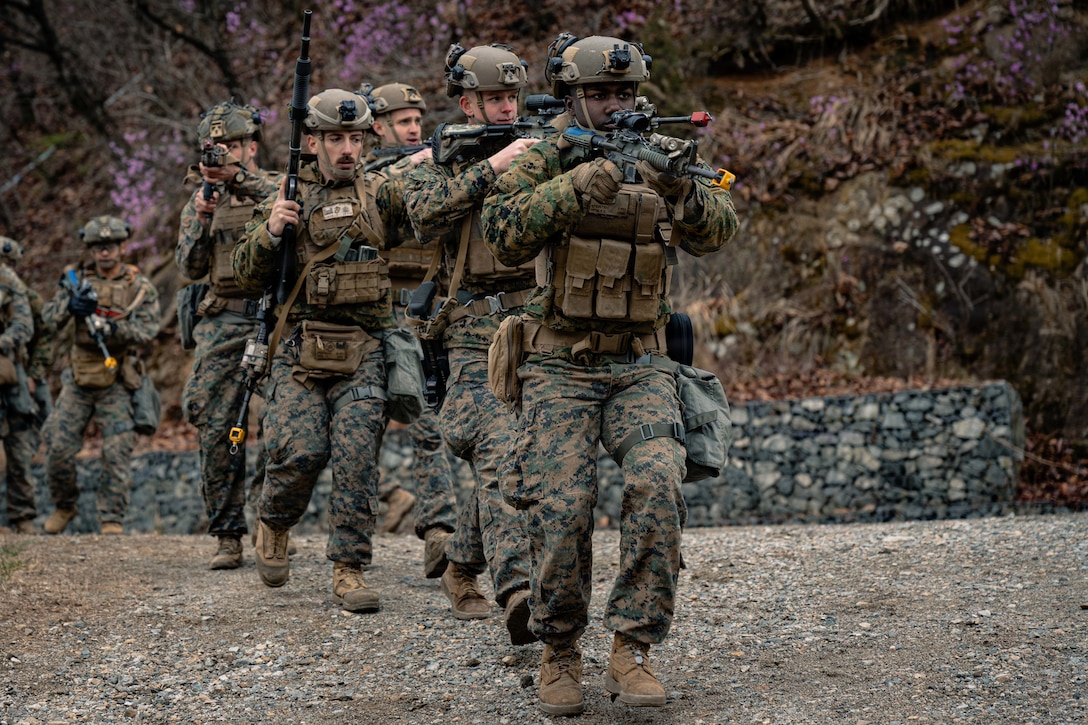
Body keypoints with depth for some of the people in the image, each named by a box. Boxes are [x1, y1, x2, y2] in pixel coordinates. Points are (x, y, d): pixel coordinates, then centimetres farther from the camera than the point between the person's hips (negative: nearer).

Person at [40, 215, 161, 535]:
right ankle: (63, 506, 20)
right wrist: (69, 305, -24)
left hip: (116, 383, -2)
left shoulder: (141, 288, 1)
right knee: (59, 447, -1)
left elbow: (147, 330, -11)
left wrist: (111, 327, -28)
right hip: (77, 379, 2)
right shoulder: (78, 280, 7)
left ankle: (112, 518, 1)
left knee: (117, 452, -8)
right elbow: (48, 316, -2)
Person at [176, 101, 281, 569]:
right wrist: (202, 218, -12)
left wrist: (239, 177, -30)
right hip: (222, 323, 3)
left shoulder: (274, 186, 7)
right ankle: (227, 537, 2)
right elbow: (191, 267, 5)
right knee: (215, 428, -4)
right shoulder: (200, 201, 15)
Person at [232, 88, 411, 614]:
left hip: (363, 353, 1)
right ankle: (273, 524, 19)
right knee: (300, 451, -12)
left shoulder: (379, 193, 10)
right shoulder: (285, 196, 8)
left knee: (356, 456, -9)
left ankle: (348, 570, -2)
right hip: (300, 349, -1)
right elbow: (248, 276, 7)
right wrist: (270, 231, -11)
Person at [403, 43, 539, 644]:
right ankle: (516, 591, -32)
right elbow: (425, 217, -15)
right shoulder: (437, 165, 6)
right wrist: (491, 167, -21)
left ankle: (462, 567, 31)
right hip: (477, 335, -4)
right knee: (500, 454, -21)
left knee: (503, 462, 10)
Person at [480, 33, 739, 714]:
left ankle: (632, 649, -13)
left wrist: (681, 189, -27)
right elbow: (505, 234, -19)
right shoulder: (544, 162, 0)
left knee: (658, 485, -22)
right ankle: (560, 653, 6)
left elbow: (718, 230, -6)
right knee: (563, 507, -15)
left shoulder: (659, 158, 8)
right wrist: (577, 185, -31)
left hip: (639, 368, 2)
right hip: (561, 369, -2)